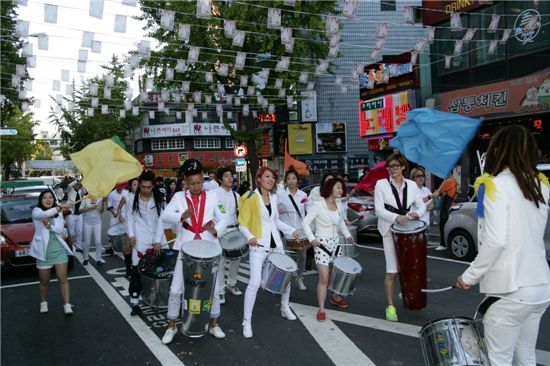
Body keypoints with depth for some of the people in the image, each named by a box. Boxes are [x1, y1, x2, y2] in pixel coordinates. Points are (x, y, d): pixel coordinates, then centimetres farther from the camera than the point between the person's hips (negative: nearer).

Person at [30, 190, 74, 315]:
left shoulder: (59, 214, 9)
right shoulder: (36, 211, -2)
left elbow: (60, 229, -4)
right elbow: (45, 214, -27)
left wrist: (49, 225, -17)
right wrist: (59, 207, -28)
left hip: (59, 250, 2)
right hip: (43, 252, -2)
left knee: (63, 278, -3)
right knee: (44, 281, 10)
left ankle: (67, 305, -4)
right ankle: (43, 302, 32)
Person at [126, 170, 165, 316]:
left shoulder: (159, 200, 0)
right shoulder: (132, 200, 1)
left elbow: (160, 220, -4)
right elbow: (130, 219, 4)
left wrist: (158, 240, -12)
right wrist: (131, 235, -10)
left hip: (155, 240, 1)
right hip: (139, 241, -1)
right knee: (136, 272, -4)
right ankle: (135, 303, 2)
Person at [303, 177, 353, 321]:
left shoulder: (339, 205, 6)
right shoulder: (318, 205, -14)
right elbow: (306, 222, -13)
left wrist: (347, 234, 11)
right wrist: (311, 239, -24)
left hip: (335, 242, 7)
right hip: (321, 244, -7)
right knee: (324, 278, -9)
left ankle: (335, 297, 42)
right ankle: (321, 309, 3)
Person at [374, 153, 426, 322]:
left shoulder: (412, 185, 6)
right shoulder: (381, 184, -4)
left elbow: (421, 204, 8)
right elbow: (378, 209, -10)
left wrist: (417, 213, -15)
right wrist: (396, 217, -25)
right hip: (390, 232, -3)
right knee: (392, 271, -4)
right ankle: (390, 306, 5)